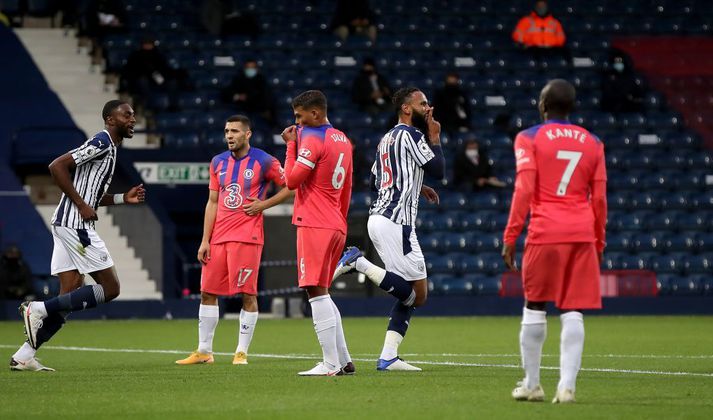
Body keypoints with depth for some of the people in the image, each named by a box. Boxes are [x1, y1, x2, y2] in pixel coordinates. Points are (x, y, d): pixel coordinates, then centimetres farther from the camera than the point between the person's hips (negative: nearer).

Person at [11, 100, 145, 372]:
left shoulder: (109, 148, 21)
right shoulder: (101, 143, -10)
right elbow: (57, 167, -19)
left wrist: (124, 199, 18)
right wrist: (82, 206, -18)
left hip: (67, 225, 10)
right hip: (75, 224, -10)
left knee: (72, 294, 7)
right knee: (110, 288, -7)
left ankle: (23, 356, 4)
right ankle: (39, 309, -10)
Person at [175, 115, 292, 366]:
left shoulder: (263, 161, -3)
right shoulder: (218, 162, 12)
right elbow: (213, 203, 13)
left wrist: (263, 205, -9)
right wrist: (205, 240, 7)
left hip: (247, 237, -5)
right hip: (218, 238, 6)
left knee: (248, 294, -5)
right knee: (207, 292, 6)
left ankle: (242, 352, 2)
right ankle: (204, 351, 14)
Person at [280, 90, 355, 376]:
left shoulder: (312, 139, -11)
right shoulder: (342, 140, 17)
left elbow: (292, 181, -13)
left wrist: (291, 145, -4)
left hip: (314, 224, -9)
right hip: (337, 226, 9)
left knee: (316, 292, -10)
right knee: (321, 293, 16)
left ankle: (331, 364, -15)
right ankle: (344, 360, 13)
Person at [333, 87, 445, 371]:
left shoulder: (387, 138, 20)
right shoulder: (410, 135, -7)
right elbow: (438, 170, -9)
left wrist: (417, 187, 30)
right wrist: (435, 138, 4)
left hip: (379, 218, 10)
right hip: (395, 222, -10)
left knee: (409, 294, 11)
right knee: (417, 294, -10)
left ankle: (388, 357, 4)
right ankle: (359, 263, -13)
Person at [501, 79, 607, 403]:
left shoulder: (529, 139, 2)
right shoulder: (592, 143, 12)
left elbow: (524, 190, -8)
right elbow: (599, 198, 10)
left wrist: (510, 236, -6)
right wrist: (598, 243, 18)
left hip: (544, 233, -2)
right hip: (582, 234, 2)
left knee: (534, 307, 9)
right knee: (573, 311, 1)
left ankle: (531, 384, 12)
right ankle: (567, 386, -8)